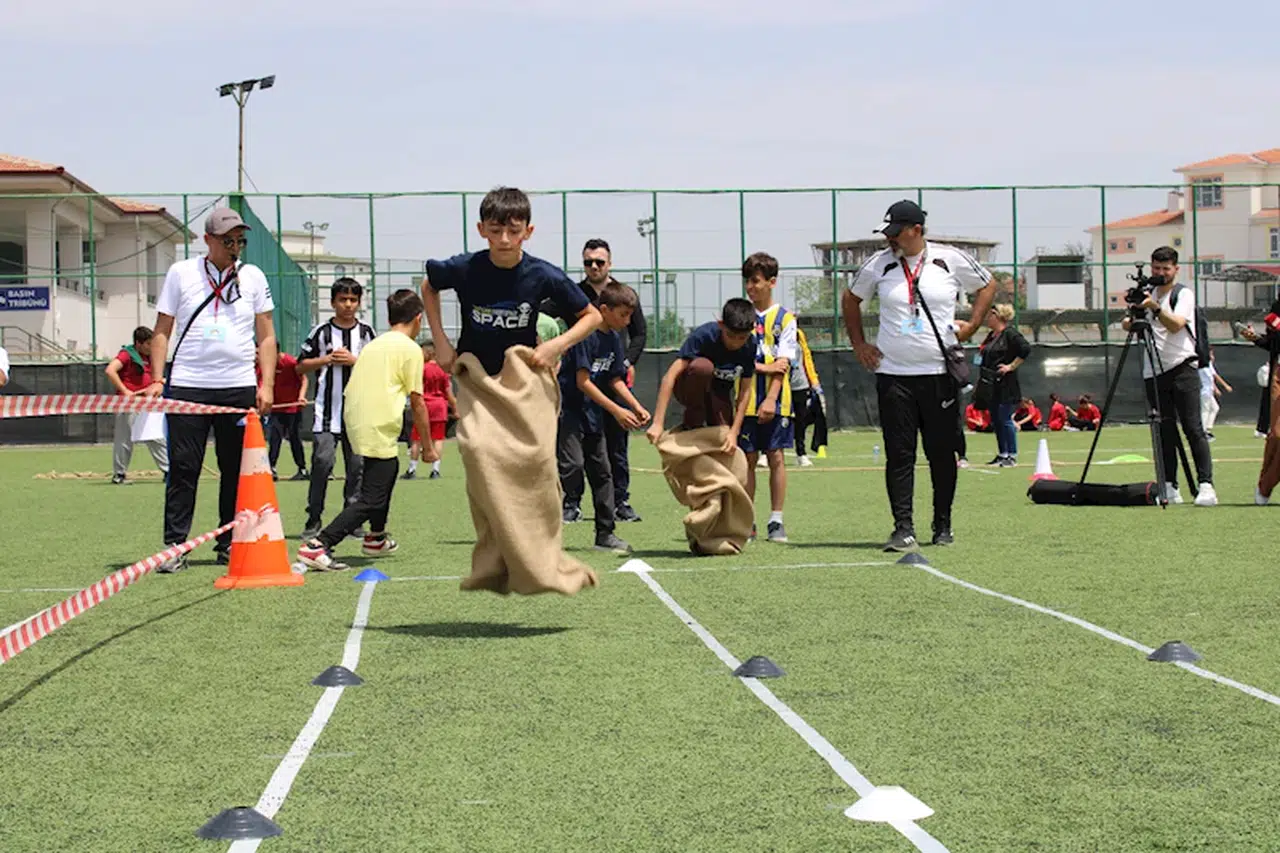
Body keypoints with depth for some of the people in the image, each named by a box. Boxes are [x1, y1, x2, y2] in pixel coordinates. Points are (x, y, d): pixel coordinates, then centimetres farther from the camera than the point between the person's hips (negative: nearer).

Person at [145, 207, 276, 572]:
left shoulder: (253, 276, 9)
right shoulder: (181, 273, 5)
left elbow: (266, 337, 10)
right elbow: (162, 331, 7)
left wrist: (267, 385, 0)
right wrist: (157, 379, -3)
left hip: (240, 388, 2)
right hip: (187, 386, -1)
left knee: (236, 470, 4)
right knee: (182, 468, -3)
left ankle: (230, 545, 13)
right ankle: (175, 546, 0)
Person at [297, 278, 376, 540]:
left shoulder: (366, 332, 8)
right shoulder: (321, 332, 5)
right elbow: (301, 366, 8)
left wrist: (354, 360, -7)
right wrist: (327, 359, -6)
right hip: (327, 409, -2)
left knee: (357, 464, 2)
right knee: (322, 461, -10)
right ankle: (313, 519, -2)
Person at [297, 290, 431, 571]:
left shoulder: (373, 344, 18)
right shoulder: (410, 349, -3)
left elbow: (351, 390, 18)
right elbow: (417, 402, -4)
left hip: (354, 420, 9)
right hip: (379, 430, -8)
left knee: (390, 468, 32)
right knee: (371, 501, -8)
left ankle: (376, 538, 43)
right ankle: (318, 546, -21)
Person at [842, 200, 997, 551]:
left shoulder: (951, 260, 0)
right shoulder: (878, 265, 3)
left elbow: (988, 285, 15)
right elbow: (851, 299, 19)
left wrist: (971, 326, 5)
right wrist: (859, 344, 12)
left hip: (940, 373, 0)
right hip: (893, 375, 0)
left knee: (942, 453, 6)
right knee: (899, 455, -6)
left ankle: (943, 526, 19)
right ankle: (903, 529, -6)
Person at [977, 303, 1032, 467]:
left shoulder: (1010, 333, -10)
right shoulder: (991, 336, 16)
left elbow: (1026, 350, -17)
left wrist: (1011, 366, -16)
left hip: (1006, 386, -9)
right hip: (991, 386, 9)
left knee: (1005, 420, -8)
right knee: (995, 420, 10)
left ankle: (1012, 456, -3)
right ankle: (1002, 455, 17)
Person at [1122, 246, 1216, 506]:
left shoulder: (1184, 294, -1)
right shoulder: (1148, 294, 17)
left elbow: (1176, 324, -17)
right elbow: (1137, 327, 20)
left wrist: (1154, 307, -31)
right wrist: (1131, 322, -3)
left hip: (1182, 368, -5)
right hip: (1154, 372, 5)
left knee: (1193, 427, -11)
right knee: (1164, 430, 3)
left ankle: (1206, 486, -16)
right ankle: (1170, 488, 5)